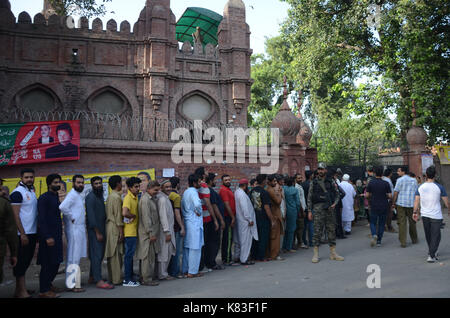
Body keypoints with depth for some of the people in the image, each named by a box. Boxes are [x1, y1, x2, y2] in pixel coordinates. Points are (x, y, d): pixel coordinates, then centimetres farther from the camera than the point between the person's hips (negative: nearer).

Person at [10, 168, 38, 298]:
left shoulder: (32, 191, 14)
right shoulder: (17, 193, -11)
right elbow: (15, 215, -16)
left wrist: (37, 232, 15)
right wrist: (22, 234, -19)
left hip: (32, 233, 8)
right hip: (23, 234, -8)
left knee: (26, 261, 13)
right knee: (21, 261, -2)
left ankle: (19, 289, 21)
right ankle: (21, 291, 4)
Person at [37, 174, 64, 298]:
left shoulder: (56, 197, 14)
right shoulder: (44, 198, -12)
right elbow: (41, 219, -17)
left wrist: (59, 234, 15)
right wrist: (47, 237, -21)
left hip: (57, 235, 8)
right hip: (48, 236, -8)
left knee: (56, 262, 14)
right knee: (47, 263, -2)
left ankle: (48, 284, 29)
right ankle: (44, 291, 8)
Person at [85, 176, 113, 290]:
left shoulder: (100, 196, 17)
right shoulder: (90, 197, -11)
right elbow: (91, 215, -17)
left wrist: (103, 231, 14)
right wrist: (97, 232, -18)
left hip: (101, 229, 9)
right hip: (94, 230, -9)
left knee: (100, 254, 13)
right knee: (96, 254, -9)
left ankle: (92, 277, 23)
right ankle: (99, 281, -9)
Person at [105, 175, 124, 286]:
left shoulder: (109, 197, 14)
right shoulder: (117, 197, -14)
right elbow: (118, 215, -17)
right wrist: (121, 231, -15)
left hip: (109, 225, 9)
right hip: (115, 227, -9)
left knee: (111, 254, 11)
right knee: (116, 254, -5)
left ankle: (111, 277, 17)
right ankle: (116, 279, -1)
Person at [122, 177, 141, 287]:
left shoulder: (135, 198, 13)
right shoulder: (128, 198, -16)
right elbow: (124, 213, -32)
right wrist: (133, 216, -16)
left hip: (134, 231, 9)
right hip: (130, 231, -9)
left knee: (130, 254, 14)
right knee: (129, 254, -3)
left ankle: (129, 277, 23)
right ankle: (127, 280, 5)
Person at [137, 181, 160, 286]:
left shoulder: (152, 199, 15)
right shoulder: (145, 199, -15)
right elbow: (146, 218, -20)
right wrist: (151, 233, -21)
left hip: (152, 232, 10)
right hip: (147, 233, -10)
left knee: (151, 256, 14)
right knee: (148, 256, -4)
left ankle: (144, 277, 22)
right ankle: (147, 279, 3)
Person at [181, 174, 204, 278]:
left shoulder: (185, 192, 14)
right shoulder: (193, 192, -14)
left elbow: (182, 206, 20)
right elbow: (197, 204, -32)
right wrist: (199, 212, -15)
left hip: (187, 221, 9)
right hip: (195, 223, -9)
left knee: (187, 247, 13)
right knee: (195, 248, -2)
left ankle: (185, 270, 20)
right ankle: (192, 272, 2)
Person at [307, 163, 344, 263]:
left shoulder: (331, 182, 9)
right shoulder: (314, 183, 5)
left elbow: (336, 195, 12)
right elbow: (309, 197, 4)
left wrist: (334, 203, -8)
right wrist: (309, 211, -2)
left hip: (329, 209, 2)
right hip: (318, 208, -2)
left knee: (332, 230, 6)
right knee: (317, 231, -4)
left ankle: (333, 253, 15)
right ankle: (316, 254, 2)